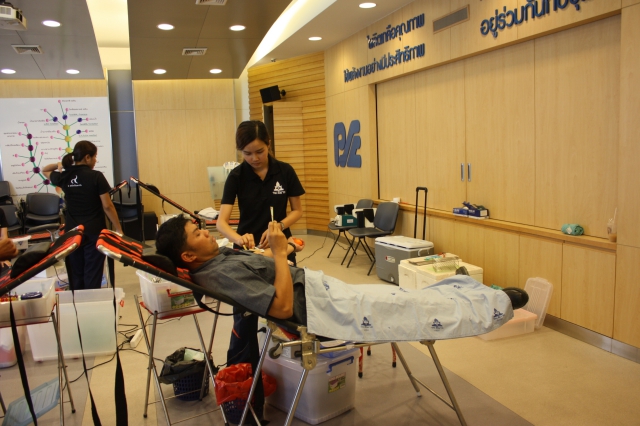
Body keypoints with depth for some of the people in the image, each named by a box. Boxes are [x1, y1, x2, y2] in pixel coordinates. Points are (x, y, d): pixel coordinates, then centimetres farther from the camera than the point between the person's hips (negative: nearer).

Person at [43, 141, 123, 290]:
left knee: (75, 274, 13)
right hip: (94, 231, -5)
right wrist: (118, 229, -5)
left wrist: (60, 164, 9)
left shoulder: (64, 176, 2)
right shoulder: (96, 176, -12)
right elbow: (107, 206, -12)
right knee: (93, 275, 0)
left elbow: (45, 170, 26)